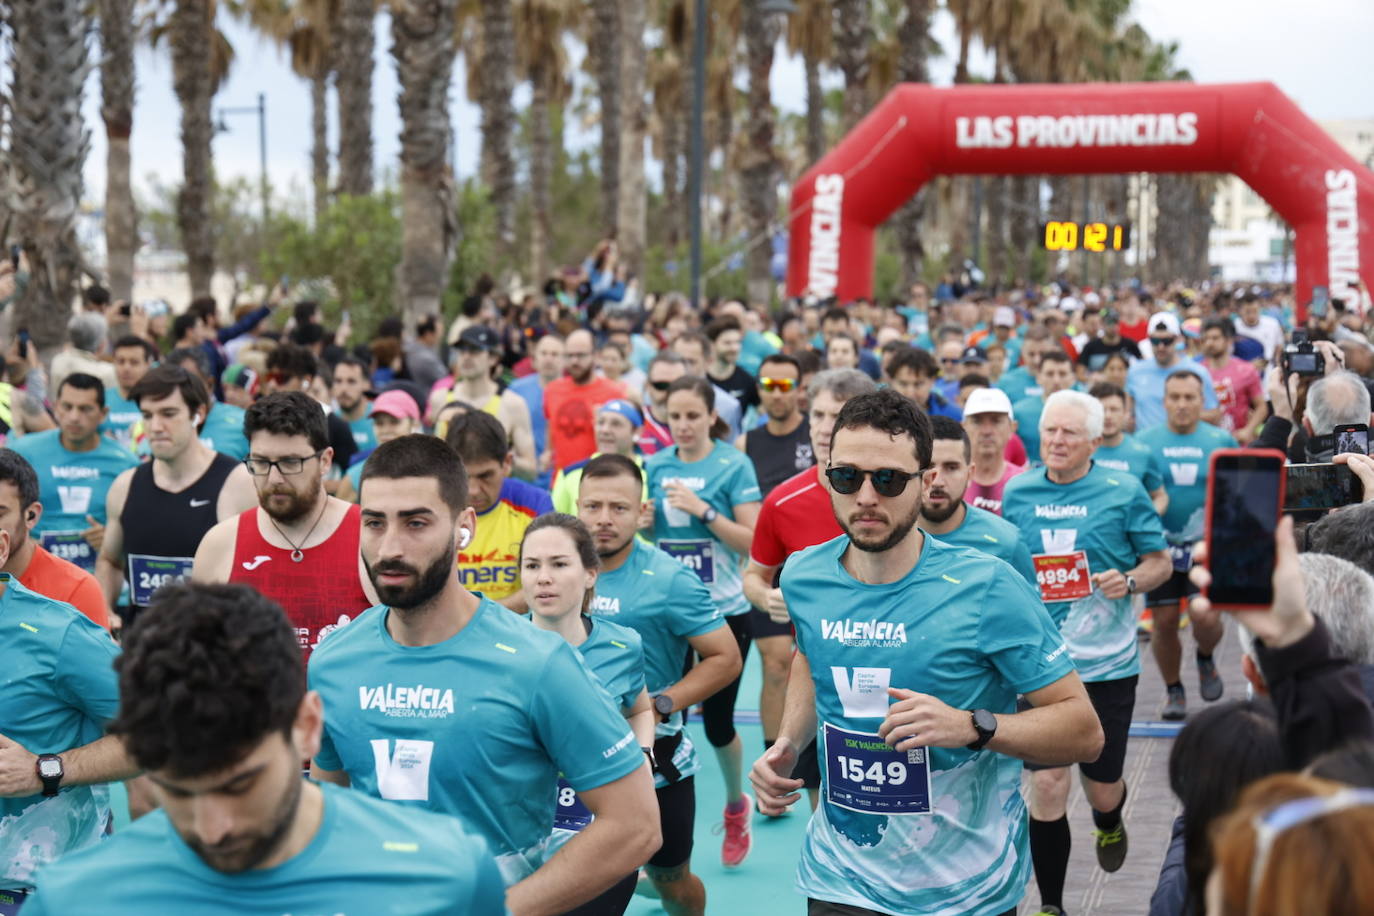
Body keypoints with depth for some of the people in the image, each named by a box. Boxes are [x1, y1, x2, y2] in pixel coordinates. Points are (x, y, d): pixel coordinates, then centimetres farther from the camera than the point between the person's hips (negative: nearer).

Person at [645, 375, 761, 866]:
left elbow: (751, 541, -10)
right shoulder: (656, 466, 4)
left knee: (718, 720, 5)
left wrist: (704, 512, -21)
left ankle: (735, 805, 33)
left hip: (724, 611, -3)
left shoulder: (734, 465, -6)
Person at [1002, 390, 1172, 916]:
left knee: (1102, 787, 11)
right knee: (1046, 782, -4)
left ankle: (1109, 825, 50)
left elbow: (1160, 561, 1)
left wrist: (1130, 581, -18)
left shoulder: (1123, 492, -5)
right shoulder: (1017, 492, 3)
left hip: (1106, 665, -1)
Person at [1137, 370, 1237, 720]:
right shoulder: (1144, 442, -1)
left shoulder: (1222, 441, 1)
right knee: (1164, 622, 3)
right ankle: (1174, 690, 25)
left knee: (1206, 617, -14)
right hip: (1159, 546, 1)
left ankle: (1205, 661, 20)